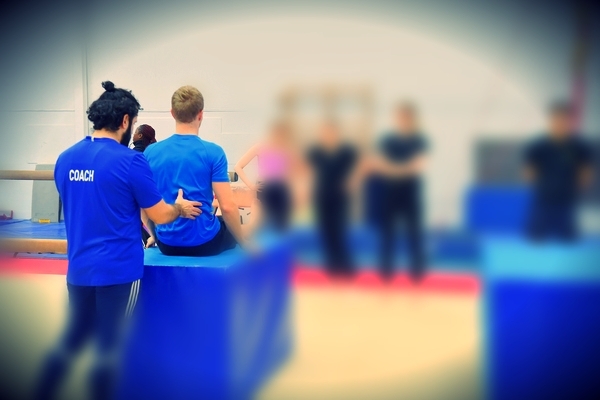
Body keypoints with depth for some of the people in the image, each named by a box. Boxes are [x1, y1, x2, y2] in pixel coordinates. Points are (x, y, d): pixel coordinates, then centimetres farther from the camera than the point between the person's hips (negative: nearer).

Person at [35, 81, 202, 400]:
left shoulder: (65, 159, 4)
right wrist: (180, 208, 13)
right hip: (118, 269, -6)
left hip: (79, 268, 6)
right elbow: (160, 216, -7)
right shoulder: (130, 161, -15)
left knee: (71, 340, 20)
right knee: (107, 347, 7)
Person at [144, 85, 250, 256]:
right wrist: (244, 243, -2)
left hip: (167, 244, 4)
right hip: (204, 242, -4)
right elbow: (227, 207, -18)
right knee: (239, 231, 28)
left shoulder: (150, 152, -3)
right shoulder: (213, 152, -14)